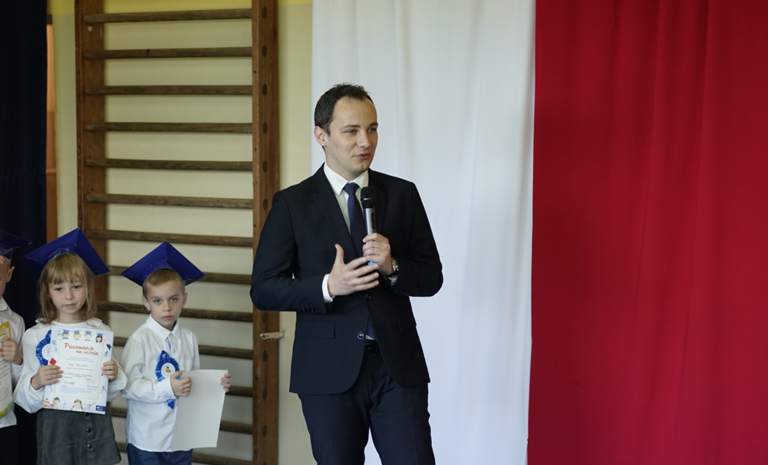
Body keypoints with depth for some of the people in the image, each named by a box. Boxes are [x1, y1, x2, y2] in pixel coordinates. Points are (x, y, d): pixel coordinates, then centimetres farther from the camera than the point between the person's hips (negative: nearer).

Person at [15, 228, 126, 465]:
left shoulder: (102, 332, 2)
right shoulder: (35, 336, -4)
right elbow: (25, 402, -2)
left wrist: (114, 377, -10)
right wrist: (35, 383, -22)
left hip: (96, 426, 2)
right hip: (54, 425, -2)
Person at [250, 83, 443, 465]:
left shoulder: (403, 194, 5)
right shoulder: (292, 204, -1)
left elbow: (432, 277, 6)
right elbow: (263, 289, -3)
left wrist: (392, 267, -15)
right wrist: (327, 286, -18)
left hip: (398, 365, 1)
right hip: (329, 371, -1)